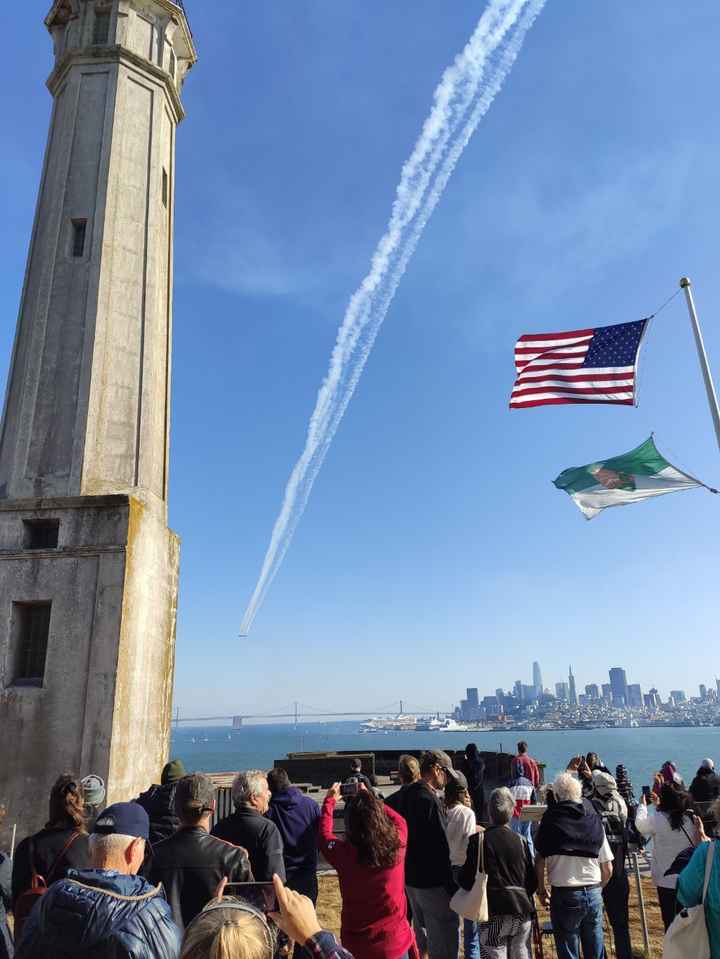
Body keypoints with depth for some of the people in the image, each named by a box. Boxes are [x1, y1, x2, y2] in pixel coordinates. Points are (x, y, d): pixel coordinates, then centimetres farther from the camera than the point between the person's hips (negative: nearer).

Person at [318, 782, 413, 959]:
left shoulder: (344, 854, -21)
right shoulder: (396, 845, -17)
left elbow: (324, 834, 2)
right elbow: (399, 821, 7)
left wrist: (330, 801, 15)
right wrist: (371, 799, 16)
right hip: (396, 944, 1)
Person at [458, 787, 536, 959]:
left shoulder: (478, 840, -9)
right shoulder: (521, 840, 2)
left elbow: (466, 880, -9)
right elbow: (532, 882, 7)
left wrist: (460, 876, 13)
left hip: (493, 913, -4)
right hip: (522, 912, 4)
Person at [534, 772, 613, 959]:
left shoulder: (550, 820, -6)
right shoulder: (595, 821, 3)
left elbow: (540, 861, -9)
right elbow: (608, 869, 7)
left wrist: (541, 890, 5)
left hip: (564, 895, -3)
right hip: (594, 894, 3)